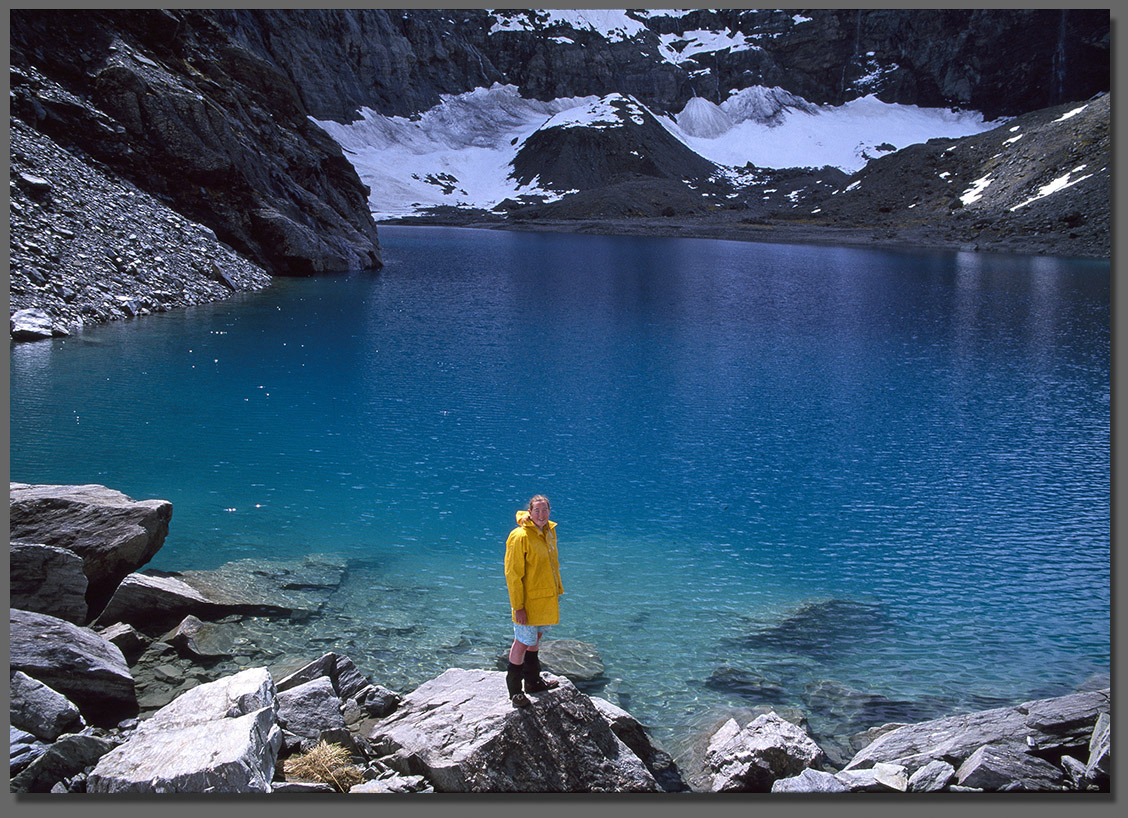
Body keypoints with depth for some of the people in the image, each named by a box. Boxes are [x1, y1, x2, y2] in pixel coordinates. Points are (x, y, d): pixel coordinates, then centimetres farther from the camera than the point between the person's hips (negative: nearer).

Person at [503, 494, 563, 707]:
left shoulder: (549, 531, 4)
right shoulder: (520, 537, -21)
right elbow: (513, 575, -19)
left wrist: (557, 590, 18)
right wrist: (518, 606, -19)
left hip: (547, 599, 8)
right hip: (528, 600, -8)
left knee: (536, 637, 22)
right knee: (522, 642, 0)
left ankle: (533, 681, 39)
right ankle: (515, 690, 15)